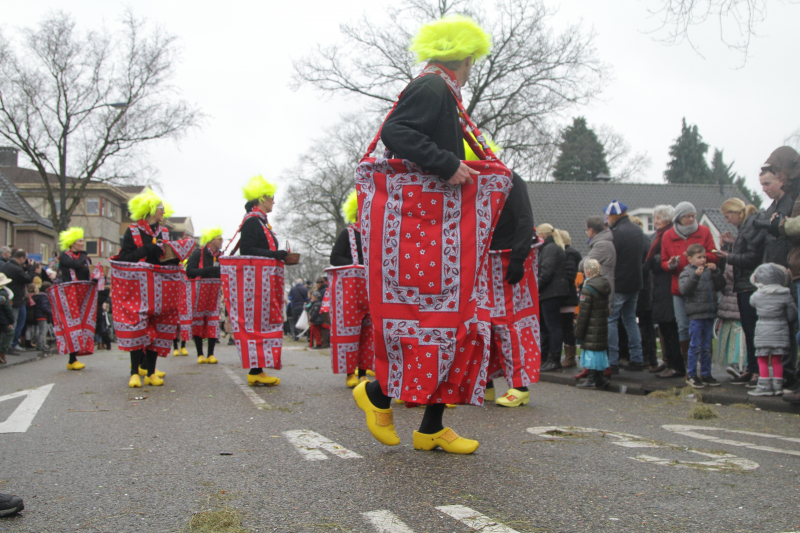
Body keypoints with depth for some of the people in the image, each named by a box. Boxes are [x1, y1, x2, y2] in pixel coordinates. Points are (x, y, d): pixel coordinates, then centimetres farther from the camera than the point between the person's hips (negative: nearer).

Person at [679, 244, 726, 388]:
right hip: (696, 315, -5)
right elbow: (684, 289, -18)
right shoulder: (687, 272, -4)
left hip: (709, 314, 5)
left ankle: (706, 374, 20)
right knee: (695, 346, -2)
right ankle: (691, 375, 6)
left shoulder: (709, 271, 11)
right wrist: (695, 275, -25)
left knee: (707, 347, 12)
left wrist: (716, 272, -3)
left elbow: (720, 285, 8)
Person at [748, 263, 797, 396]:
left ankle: (764, 386, 2)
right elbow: (792, 315, 5)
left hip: (763, 331, -2)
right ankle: (777, 386, 11)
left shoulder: (757, 296, -6)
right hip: (780, 331, 2)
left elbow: (752, 302, 17)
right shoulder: (785, 295, -4)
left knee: (762, 360, 5)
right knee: (777, 360, 10)